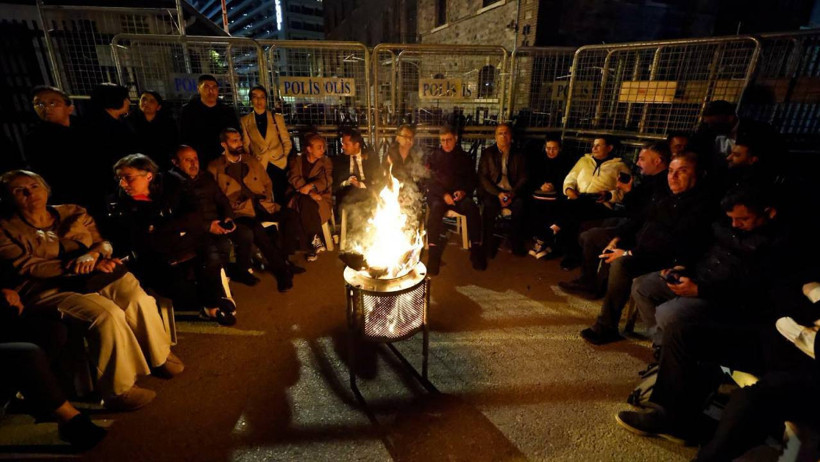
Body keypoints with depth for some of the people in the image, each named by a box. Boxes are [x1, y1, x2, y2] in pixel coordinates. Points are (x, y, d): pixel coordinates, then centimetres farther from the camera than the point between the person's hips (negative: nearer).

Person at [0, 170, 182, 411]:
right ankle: (117, 389, -21)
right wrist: (83, 265, -18)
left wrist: (93, 254, -16)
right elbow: (28, 267, -6)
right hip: (49, 290, -3)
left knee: (138, 299, -30)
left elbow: (103, 241, 10)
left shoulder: (73, 213, 17)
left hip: (93, 277, 3)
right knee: (106, 313, -34)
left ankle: (160, 356, -8)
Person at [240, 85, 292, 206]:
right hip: (258, 166, 0)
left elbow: (287, 141, 9)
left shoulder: (277, 117, 7)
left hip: (278, 164, 0)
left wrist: (284, 158, 0)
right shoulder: (245, 120, 5)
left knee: (281, 200, -1)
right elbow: (246, 145, 8)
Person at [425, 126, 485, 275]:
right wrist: (444, 194, -15)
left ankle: (476, 249, -26)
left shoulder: (464, 157, 14)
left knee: (472, 208, -32)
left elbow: (472, 180, 14)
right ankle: (433, 254, -36)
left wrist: (463, 191, -9)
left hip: (458, 194, 1)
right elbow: (430, 180, 2)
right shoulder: (434, 156, 10)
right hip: (438, 194, -1)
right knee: (436, 208, -37)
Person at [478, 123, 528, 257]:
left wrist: (512, 194, -13)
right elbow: (483, 177, 0)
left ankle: (516, 244, -18)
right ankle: (488, 244, -20)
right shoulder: (487, 153, 9)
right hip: (492, 191, -1)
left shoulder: (518, 155, 13)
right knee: (489, 205, -33)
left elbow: (523, 178, 7)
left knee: (519, 204, -31)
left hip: (512, 192, 1)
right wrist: (498, 194, -15)